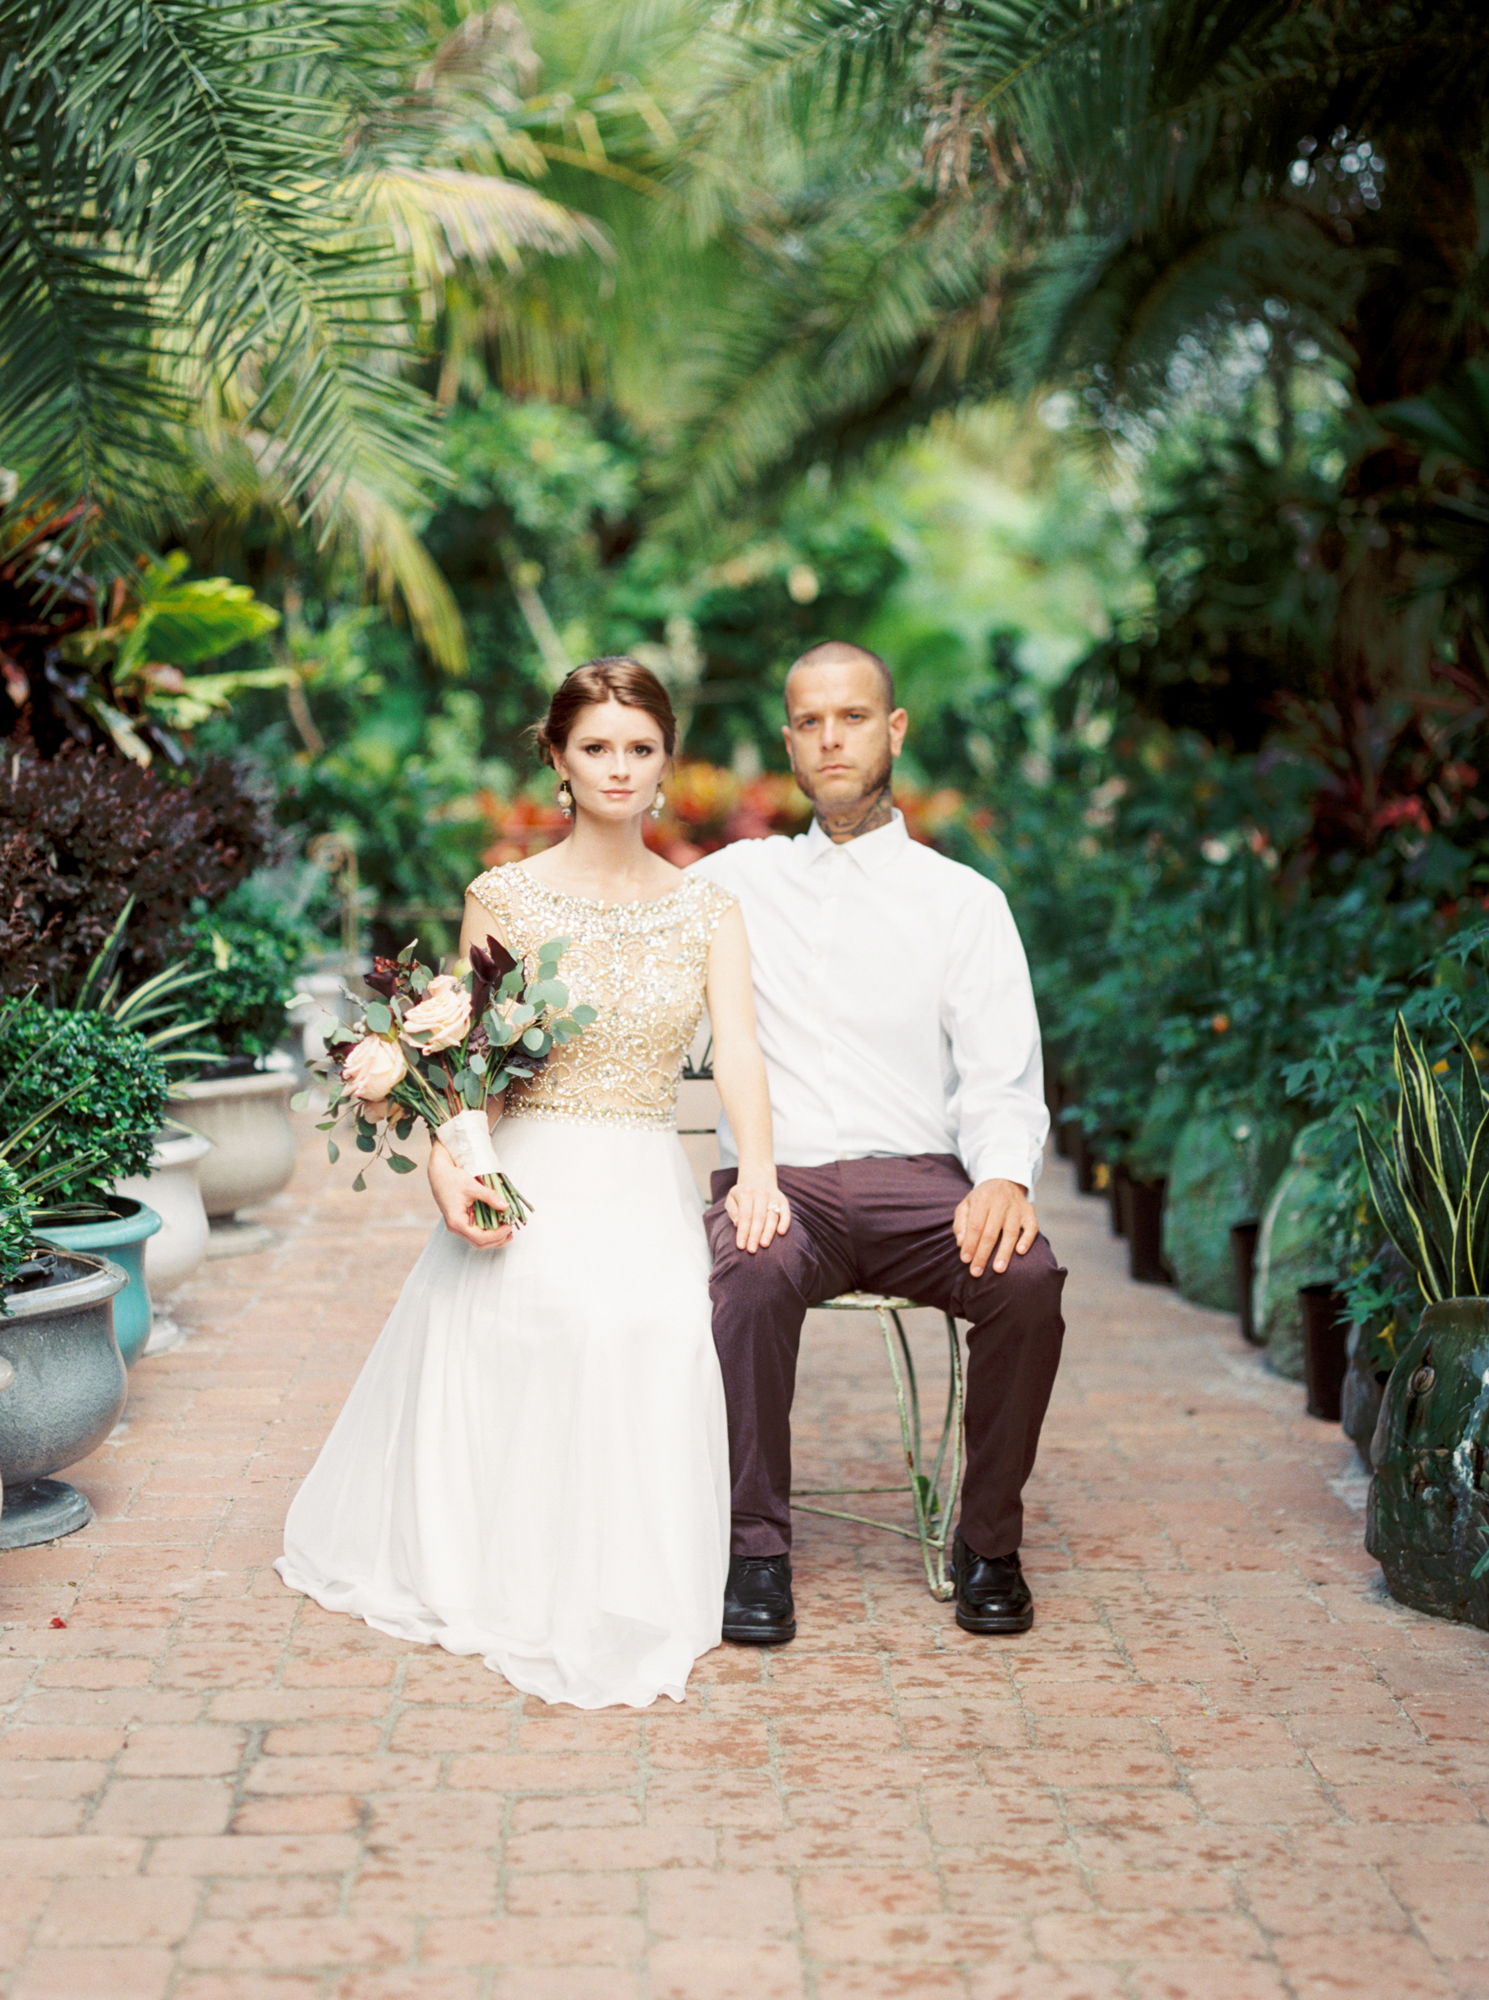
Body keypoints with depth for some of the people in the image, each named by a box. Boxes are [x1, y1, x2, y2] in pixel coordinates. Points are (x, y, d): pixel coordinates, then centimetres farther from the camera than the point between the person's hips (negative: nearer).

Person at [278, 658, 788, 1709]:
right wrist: (452, 1166, -17)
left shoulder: (707, 906, 9)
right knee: (550, 1315, -30)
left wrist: (758, 1168, -25)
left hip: (649, 1186, 2)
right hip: (530, 1178, -1)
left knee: (663, 1324, -27)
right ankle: (525, 1576, -12)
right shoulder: (504, 897, 5)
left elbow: (738, 1047, -5)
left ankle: (632, 1587, -6)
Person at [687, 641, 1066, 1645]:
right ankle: (757, 1544, -22)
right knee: (755, 1277, -36)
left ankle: (990, 1540, -10)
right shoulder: (737, 880, 16)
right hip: (774, 1182, 0)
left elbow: (1004, 1080, 4)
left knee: (1029, 1278, -30)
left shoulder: (965, 901, 12)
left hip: (918, 1184, 1)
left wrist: (1005, 1177, -18)